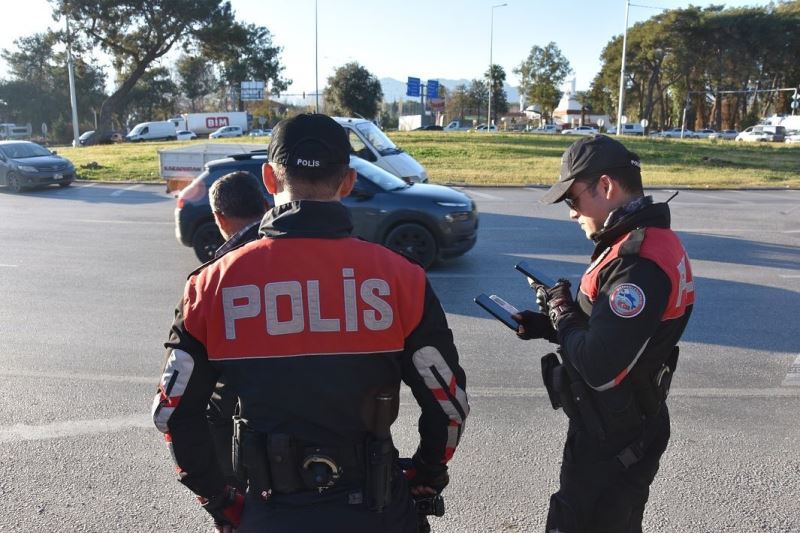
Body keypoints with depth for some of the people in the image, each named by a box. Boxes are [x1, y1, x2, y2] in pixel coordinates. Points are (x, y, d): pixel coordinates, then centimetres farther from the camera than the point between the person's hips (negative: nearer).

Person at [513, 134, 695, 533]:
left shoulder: (641, 262, -28)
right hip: (620, 430, 10)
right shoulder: (644, 243, 5)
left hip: (612, 443, -10)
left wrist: (561, 313, -15)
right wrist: (548, 325, 0)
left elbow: (600, 368, -31)